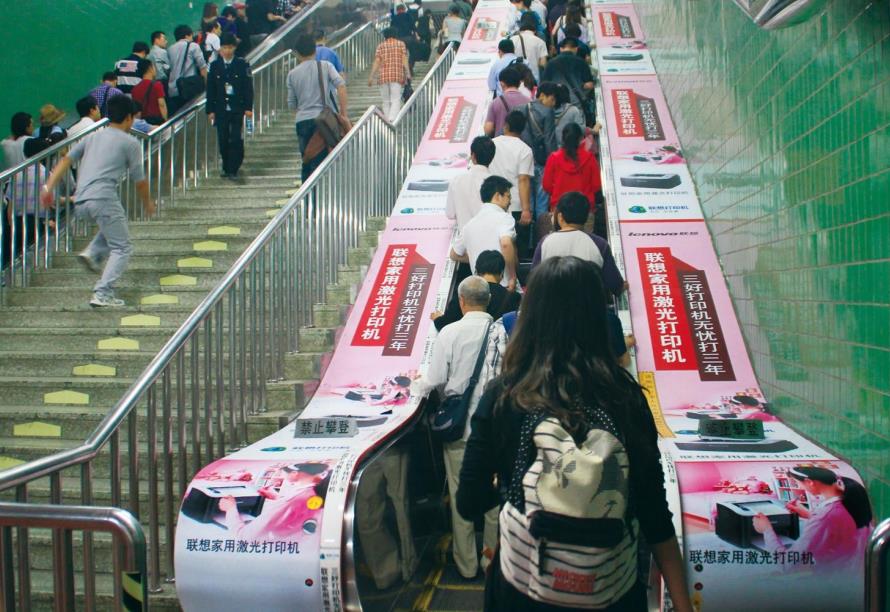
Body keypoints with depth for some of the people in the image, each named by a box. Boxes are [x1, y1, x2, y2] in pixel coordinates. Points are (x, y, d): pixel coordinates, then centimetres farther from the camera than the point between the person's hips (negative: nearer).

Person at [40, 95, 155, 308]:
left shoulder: (93, 137, 23)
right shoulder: (130, 143, 7)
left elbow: (66, 160, 13)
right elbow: (139, 180, 9)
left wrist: (49, 187, 9)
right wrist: (147, 202, 25)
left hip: (80, 204, 7)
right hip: (103, 199, -7)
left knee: (112, 226, 34)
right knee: (122, 248, 3)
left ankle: (92, 253, 11)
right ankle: (103, 294, -9)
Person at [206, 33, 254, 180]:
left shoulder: (242, 64, 1)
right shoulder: (215, 65, 6)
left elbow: (248, 87, 1)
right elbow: (210, 89, 8)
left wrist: (248, 107, -6)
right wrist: (210, 110, 3)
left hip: (237, 109, -2)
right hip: (221, 109, 2)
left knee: (236, 139, -7)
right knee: (223, 140, 4)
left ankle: (233, 169, -1)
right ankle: (226, 168, 17)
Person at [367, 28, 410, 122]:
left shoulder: (380, 46, 11)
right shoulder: (401, 44, 10)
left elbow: (376, 62, 4)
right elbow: (404, 60, 1)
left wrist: (371, 77, 5)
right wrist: (408, 74, 0)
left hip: (383, 76, 2)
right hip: (397, 75, -2)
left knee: (386, 101, 11)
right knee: (396, 100, -7)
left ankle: (387, 122, 11)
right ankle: (392, 120, -28)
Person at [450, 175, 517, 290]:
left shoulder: (470, 224, 12)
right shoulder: (504, 217, -6)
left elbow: (454, 255, 23)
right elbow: (506, 243, -26)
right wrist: (513, 277, -17)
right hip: (504, 286, -6)